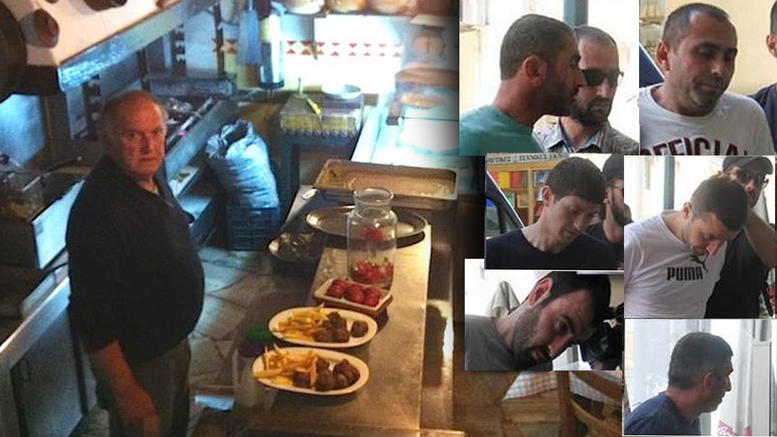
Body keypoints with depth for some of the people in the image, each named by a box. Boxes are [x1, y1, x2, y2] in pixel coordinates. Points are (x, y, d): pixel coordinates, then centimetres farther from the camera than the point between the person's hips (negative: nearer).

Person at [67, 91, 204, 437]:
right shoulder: (98, 209, -33)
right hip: (137, 363, -9)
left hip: (173, 341, 9)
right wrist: (126, 393, -25)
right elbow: (92, 317, -30)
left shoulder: (150, 174, -5)